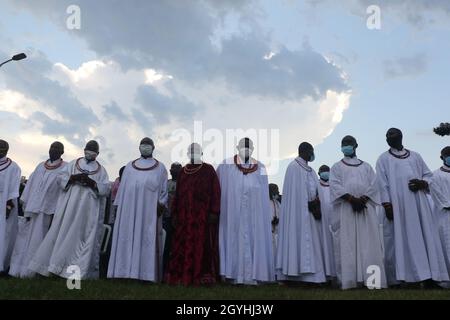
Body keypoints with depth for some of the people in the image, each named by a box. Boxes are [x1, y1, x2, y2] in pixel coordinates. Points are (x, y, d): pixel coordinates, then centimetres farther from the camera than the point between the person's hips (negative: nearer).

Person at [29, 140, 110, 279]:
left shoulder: (102, 170, 11)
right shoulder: (73, 164, 14)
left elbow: (106, 188, 1)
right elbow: (62, 178, 7)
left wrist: (91, 182, -15)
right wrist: (74, 177, -12)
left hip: (89, 209, -1)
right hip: (70, 205, 1)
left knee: (86, 235, -3)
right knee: (64, 233, -4)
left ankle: (81, 269, 0)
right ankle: (57, 264, 1)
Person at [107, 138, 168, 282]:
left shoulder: (160, 168, 11)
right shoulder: (129, 167, 16)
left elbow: (164, 190, 6)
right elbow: (122, 188, 14)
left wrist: (161, 205, -9)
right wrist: (119, 207, 7)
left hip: (150, 210, -2)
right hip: (129, 209, 2)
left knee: (148, 239, -4)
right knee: (128, 238, -1)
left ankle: (146, 272, -2)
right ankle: (127, 270, 2)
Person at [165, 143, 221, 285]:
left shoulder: (209, 170, 2)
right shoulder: (183, 172, 13)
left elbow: (216, 192, -3)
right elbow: (177, 193, 14)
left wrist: (214, 212, -11)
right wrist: (174, 213, 8)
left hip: (203, 215, -3)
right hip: (185, 215, 4)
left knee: (202, 244, -2)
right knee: (183, 244, 2)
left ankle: (203, 275, 4)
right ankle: (182, 275, 6)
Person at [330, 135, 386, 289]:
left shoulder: (366, 166, 20)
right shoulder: (337, 167, 15)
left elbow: (373, 185, 7)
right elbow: (335, 186, -2)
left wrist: (362, 200, -12)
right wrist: (352, 199, -15)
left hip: (366, 208, 2)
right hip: (346, 208, -2)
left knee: (369, 243, -5)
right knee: (348, 243, -8)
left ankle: (371, 279, -6)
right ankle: (350, 280, -9)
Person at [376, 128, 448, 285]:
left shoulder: (415, 156, 19)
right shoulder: (383, 159, 9)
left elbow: (429, 175, 16)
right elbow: (383, 184, 1)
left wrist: (422, 183, -7)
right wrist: (387, 205, -10)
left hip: (419, 202, 3)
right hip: (399, 203, -3)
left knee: (425, 235, -1)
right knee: (406, 237, -7)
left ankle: (429, 274, 2)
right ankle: (412, 275, -6)